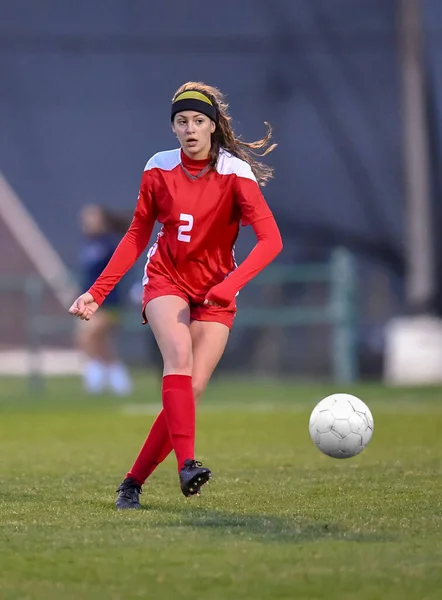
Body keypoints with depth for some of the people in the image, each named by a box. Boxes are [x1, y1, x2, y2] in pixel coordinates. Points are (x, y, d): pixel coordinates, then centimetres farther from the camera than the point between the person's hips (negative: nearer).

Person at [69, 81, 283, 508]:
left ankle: (134, 482, 0)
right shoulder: (159, 169, -2)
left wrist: (230, 284, -33)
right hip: (166, 279, 1)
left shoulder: (235, 173, -12)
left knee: (191, 390, -12)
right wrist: (97, 292, 4)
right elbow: (137, 236, 9)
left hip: (214, 293, -1)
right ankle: (186, 463, -42)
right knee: (179, 356, -29)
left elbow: (271, 240, -20)